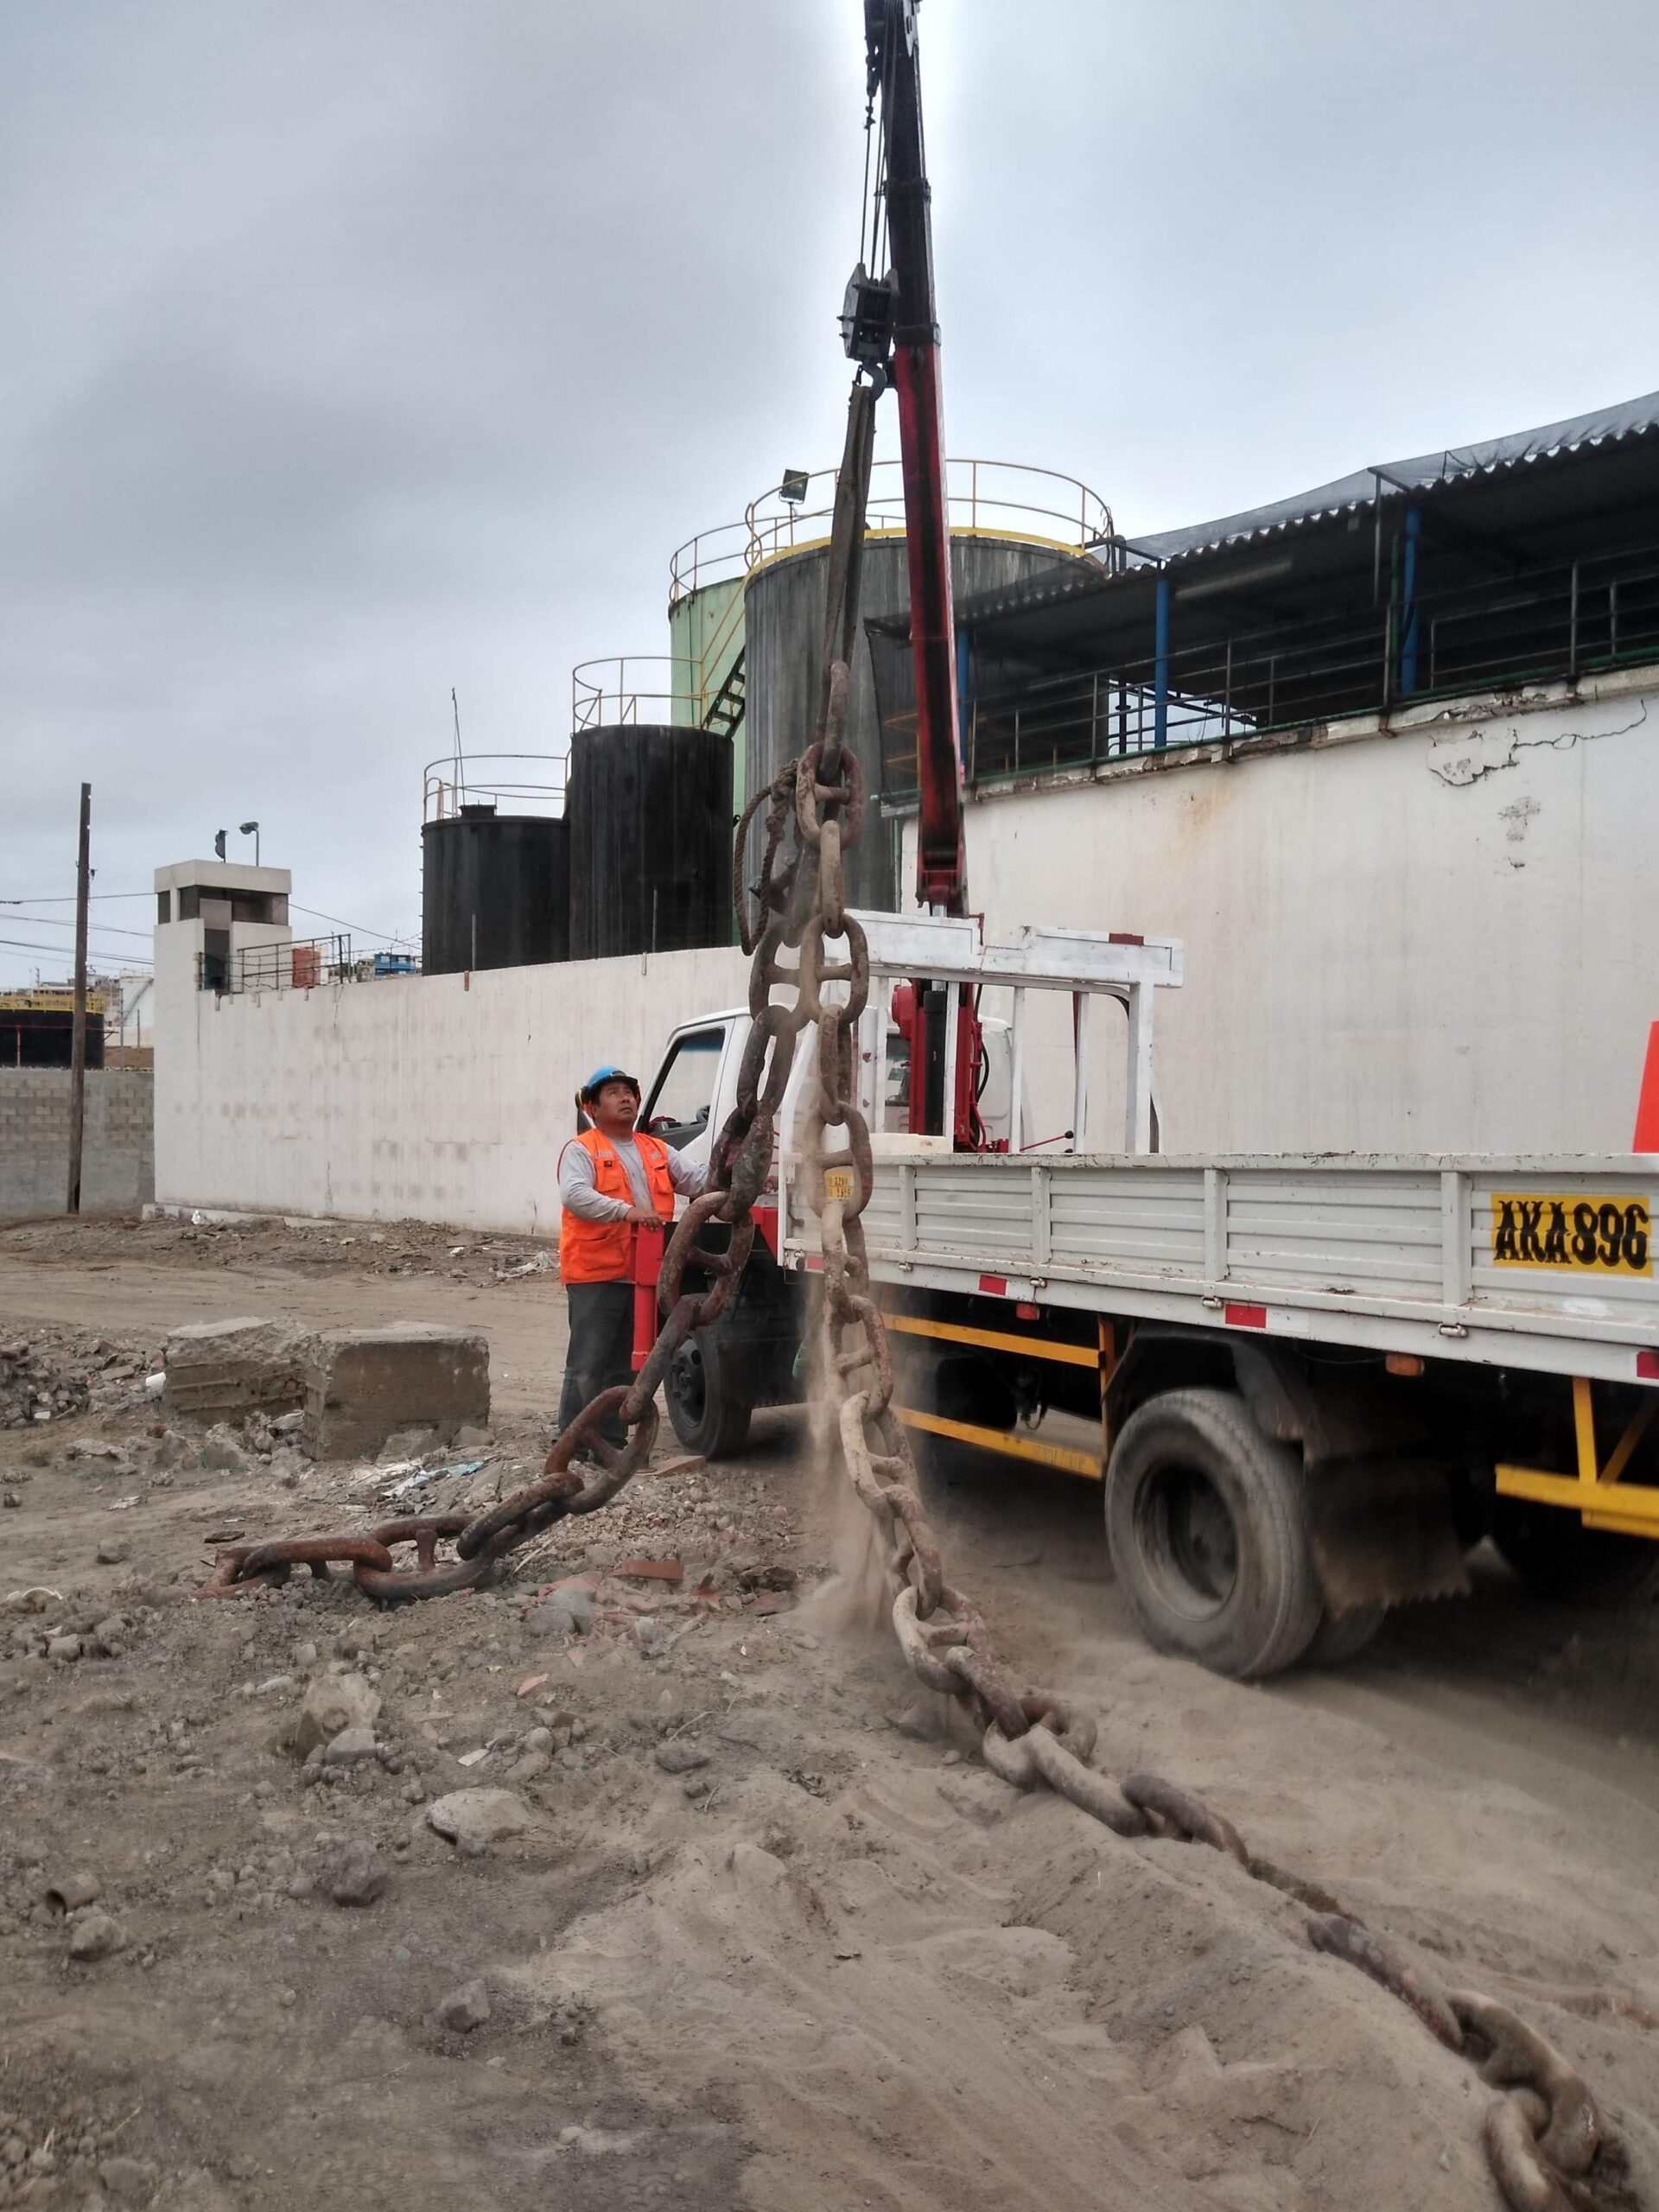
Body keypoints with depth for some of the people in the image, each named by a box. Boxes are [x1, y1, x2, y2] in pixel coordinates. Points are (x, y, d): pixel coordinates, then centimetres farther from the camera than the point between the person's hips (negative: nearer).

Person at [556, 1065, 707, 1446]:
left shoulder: (658, 1151, 16)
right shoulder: (581, 1150, -3)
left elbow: (701, 1180, 8)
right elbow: (574, 1195, -20)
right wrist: (627, 1211, -30)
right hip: (596, 1275, -6)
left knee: (625, 1364, 14)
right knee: (587, 1364, -4)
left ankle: (612, 1439, 24)